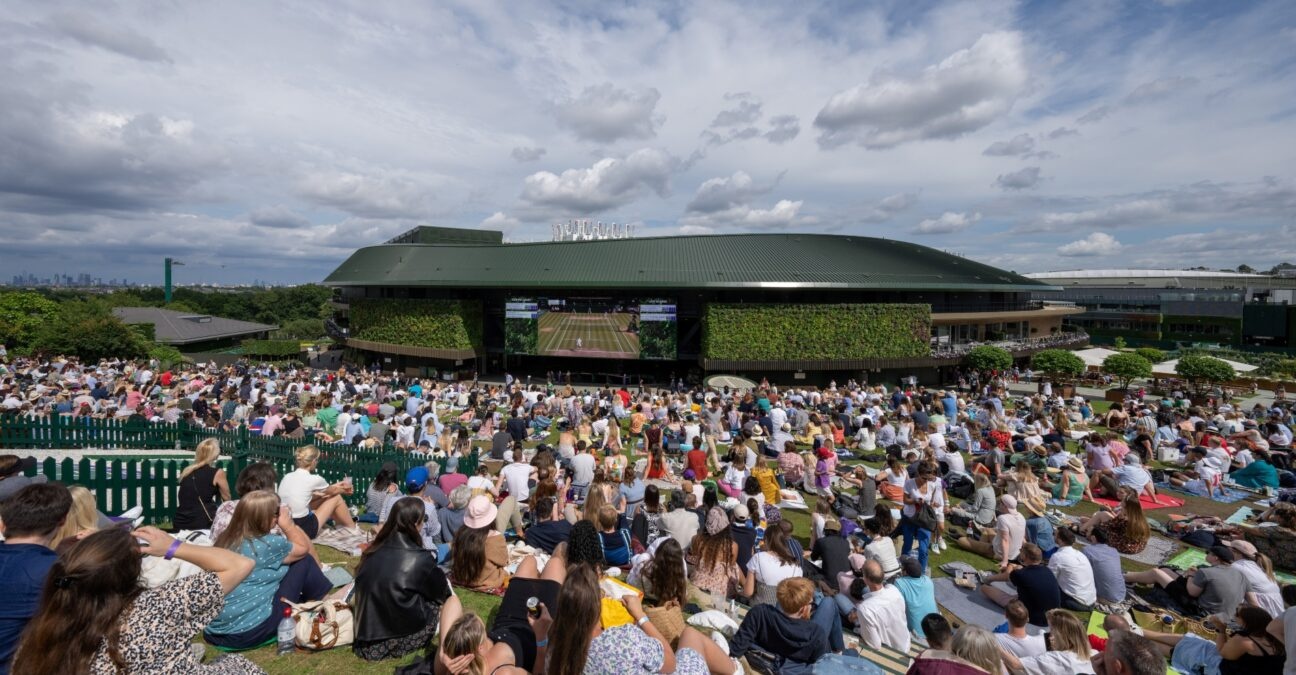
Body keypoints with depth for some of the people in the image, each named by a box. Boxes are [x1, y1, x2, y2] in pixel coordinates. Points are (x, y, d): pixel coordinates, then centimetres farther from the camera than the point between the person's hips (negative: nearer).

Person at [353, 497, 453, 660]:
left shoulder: (374, 550, -2)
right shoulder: (420, 559, -19)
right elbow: (441, 591, 1)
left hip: (367, 635, 5)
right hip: (400, 637, -5)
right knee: (445, 595, 12)